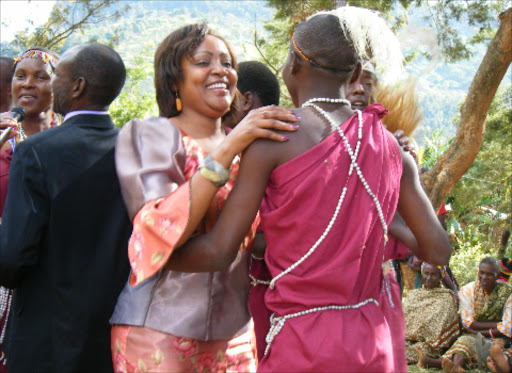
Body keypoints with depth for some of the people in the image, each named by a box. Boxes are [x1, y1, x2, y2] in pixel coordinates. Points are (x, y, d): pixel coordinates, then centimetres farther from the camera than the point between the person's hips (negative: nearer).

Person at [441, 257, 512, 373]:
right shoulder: (467, 290, 1)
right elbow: (468, 323, -4)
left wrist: (476, 332, -8)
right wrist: (496, 325, -10)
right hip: (472, 337, 2)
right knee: (464, 340, -34)